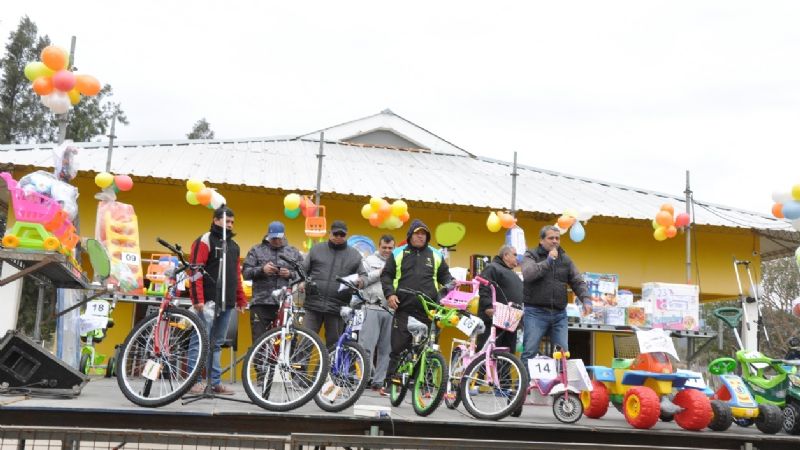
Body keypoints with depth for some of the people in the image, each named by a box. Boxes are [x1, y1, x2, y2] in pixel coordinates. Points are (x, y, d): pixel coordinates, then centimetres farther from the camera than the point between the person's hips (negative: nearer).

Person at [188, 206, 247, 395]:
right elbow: (195, 271, -11)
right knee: (200, 341, -5)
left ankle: (215, 381, 13)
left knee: (217, 343, 10)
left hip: (227, 303, 7)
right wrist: (198, 299, -18)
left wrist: (241, 300, 19)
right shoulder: (205, 241, -3)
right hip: (208, 301, -7)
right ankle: (194, 380, 0)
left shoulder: (233, 245, 20)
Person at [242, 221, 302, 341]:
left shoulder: (293, 252, 15)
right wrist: (262, 270, -11)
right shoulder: (257, 250, 13)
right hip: (261, 303, 0)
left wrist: (290, 274, -9)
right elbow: (245, 272, 5)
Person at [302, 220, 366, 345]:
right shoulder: (316, 249, 12)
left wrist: (361, 280, -11)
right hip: (313, 304, 0)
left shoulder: (354, 255, 11)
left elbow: (363, 275, 12)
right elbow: (303, 269, 14)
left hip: (337, 308, 0)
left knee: (334, 344, 6)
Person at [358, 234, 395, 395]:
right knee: (366, 346, -7)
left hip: (391, 310, 3)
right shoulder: (370, 260, 12)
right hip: (373, 308, -3)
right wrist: (379, 273, -4)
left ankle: (378, 382, 12)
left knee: (385, 349, 5)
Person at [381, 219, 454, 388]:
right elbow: (386, 275, 10)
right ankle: (391, 382, 4)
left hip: (428, 310, 1)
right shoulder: (398, 253, 11)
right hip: (404, 308, -1)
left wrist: (449, 283, 2)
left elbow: (444, 274, 23)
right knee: (399, 346, -3)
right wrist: (389, 294, -4)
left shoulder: (435, 255, 15)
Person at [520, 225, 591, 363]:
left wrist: (586, 299, -4)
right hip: (535, 312, -4)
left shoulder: (565, 259, 16)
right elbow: (527, 274, -16)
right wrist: (548, 261, -14)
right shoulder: (531, 256, 4)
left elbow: (578, 282, 12)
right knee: (530, 352, -7)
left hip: (559, 314, 4)